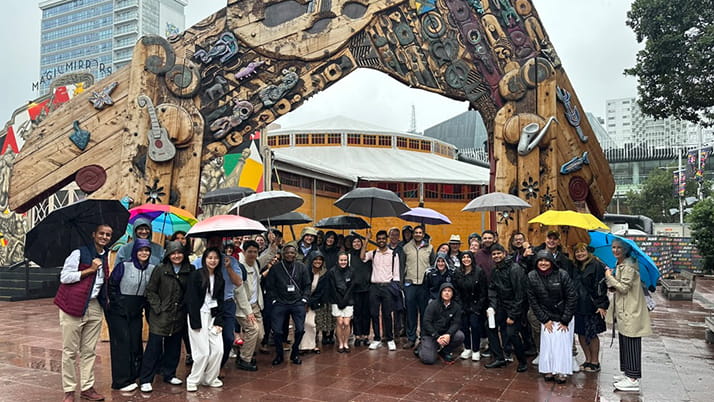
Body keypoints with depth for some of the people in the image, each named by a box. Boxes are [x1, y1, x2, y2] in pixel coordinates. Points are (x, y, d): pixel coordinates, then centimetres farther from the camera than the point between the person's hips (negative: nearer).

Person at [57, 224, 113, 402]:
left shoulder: (105, 257, 14)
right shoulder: (79, 253, -6)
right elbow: (64, 277, -12)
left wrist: (105, 297, 19)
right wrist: (90, 269, -15)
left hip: (94, 307, 6)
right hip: (74, 306, -6)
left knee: (89, 351, 9)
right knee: (70, 351, 1)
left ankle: (87, 387, 16)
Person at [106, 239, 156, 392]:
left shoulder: (152, 269, 2)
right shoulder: (123, 266, -10)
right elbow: (111, 286, -7)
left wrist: (145, 305, 4)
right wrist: (117, 302, -9)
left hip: (136, 314, 4)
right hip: (118, 312, -4)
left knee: (135, 343, 7)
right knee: (122, 344, -2)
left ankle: (133, 376, 20)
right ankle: (121, 381, 7)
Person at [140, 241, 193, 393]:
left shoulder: (189, 270, 2)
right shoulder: (160, 269, -6)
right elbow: (150, 291, -4)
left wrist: (187, 308, 2)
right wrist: (158, 308, -10)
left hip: (179, 316, 4)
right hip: (160, 316, -3)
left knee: (174, 346, 12)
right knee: (154, 346, -2)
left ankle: (169, 374, 27)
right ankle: (146, 380, 7)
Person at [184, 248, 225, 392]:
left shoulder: (219, 278, 10)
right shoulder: (196, 275, -7)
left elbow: (220, 301, 11)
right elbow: (191, 300, -10)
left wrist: (218, 321, 1)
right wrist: (196, 323, -13)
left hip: (213, 316, 5)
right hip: (199, 316, -5)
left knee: (218, 350, 0)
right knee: (203, 352, -7)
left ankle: (210, 378, 19)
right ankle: (192, 380, 13)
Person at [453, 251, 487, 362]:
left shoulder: (479, 272, -9)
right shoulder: (457, 272, 2)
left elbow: (483, 291, -8)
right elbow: (455, 290, 5)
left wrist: (479, 305, -11)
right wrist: (459, 304, -3)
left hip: (475, 305, -3)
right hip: (463, 305, 3)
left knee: (475, 326, -6)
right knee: (464, 326, 2)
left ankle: (475, 351, 7)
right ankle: (467, 349, 18)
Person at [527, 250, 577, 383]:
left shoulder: (562, 275, -16)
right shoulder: (532, 276, -10)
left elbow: (572, 298, -12)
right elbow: (532, 300, -4)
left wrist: (565, 320, -11)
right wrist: (544, 320, -5)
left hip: (564, 317, -1)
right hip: (546, 318, 2)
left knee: (563, 343, -3)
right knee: (547, 343, -2)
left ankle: (561, 372, 7)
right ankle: (548, 370, 10)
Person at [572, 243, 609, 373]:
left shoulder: (596, 265, -8)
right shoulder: (575, 267, 13)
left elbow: (601, 286, -12)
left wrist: (601, 305, -17)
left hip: (591, 306, -6)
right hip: (578, 306, 6)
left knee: (592, 334, 2)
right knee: (581, 333, 10)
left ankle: (595, 362, 16)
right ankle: (588, 360, 24)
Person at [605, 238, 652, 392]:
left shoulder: (628, 266, -17)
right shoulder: (619, 265, 14)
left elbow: (623, 288, -20)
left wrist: (610, 277, -9)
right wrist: (610, 278, 1)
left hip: (631, 312, -10)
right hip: (623, 311, 10)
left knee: (631, 344, -5)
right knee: (624, 343, 16)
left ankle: (633, 379, 1)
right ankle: (627, 373, 26)